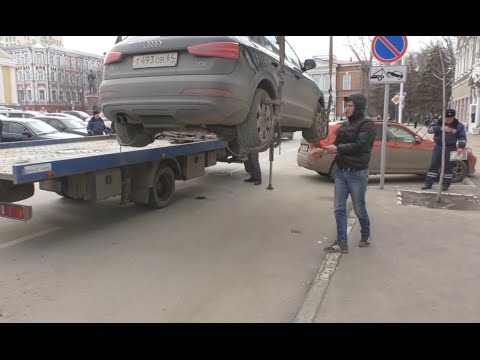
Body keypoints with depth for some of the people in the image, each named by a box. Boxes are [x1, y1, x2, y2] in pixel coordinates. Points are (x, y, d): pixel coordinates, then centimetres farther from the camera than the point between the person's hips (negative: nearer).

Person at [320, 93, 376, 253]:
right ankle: (342, 243, 10)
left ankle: (365, 235, 34)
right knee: (339, 209, 3)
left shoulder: (367, 123, -8)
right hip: (340, 171, 6)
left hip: (357, 173, -6)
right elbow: (337, 143, 11)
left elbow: (360, 145, -20)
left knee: (359, 209, 9)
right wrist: (326, 149, -8)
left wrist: (337, 149, -19)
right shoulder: (345, 124, 13)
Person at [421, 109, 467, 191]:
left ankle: (446, 185, 11)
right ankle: (428, 183, 7)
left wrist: (461, 147, -13)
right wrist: (441, 128, -28)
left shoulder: (458, 126, 0)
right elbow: (430, 129, -14)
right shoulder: (439, 122, 1)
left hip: (450, 148, -1)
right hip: (438, 147, 1)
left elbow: (462, 137, 3)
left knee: (448, 166, 1)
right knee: (434, 165, 2)